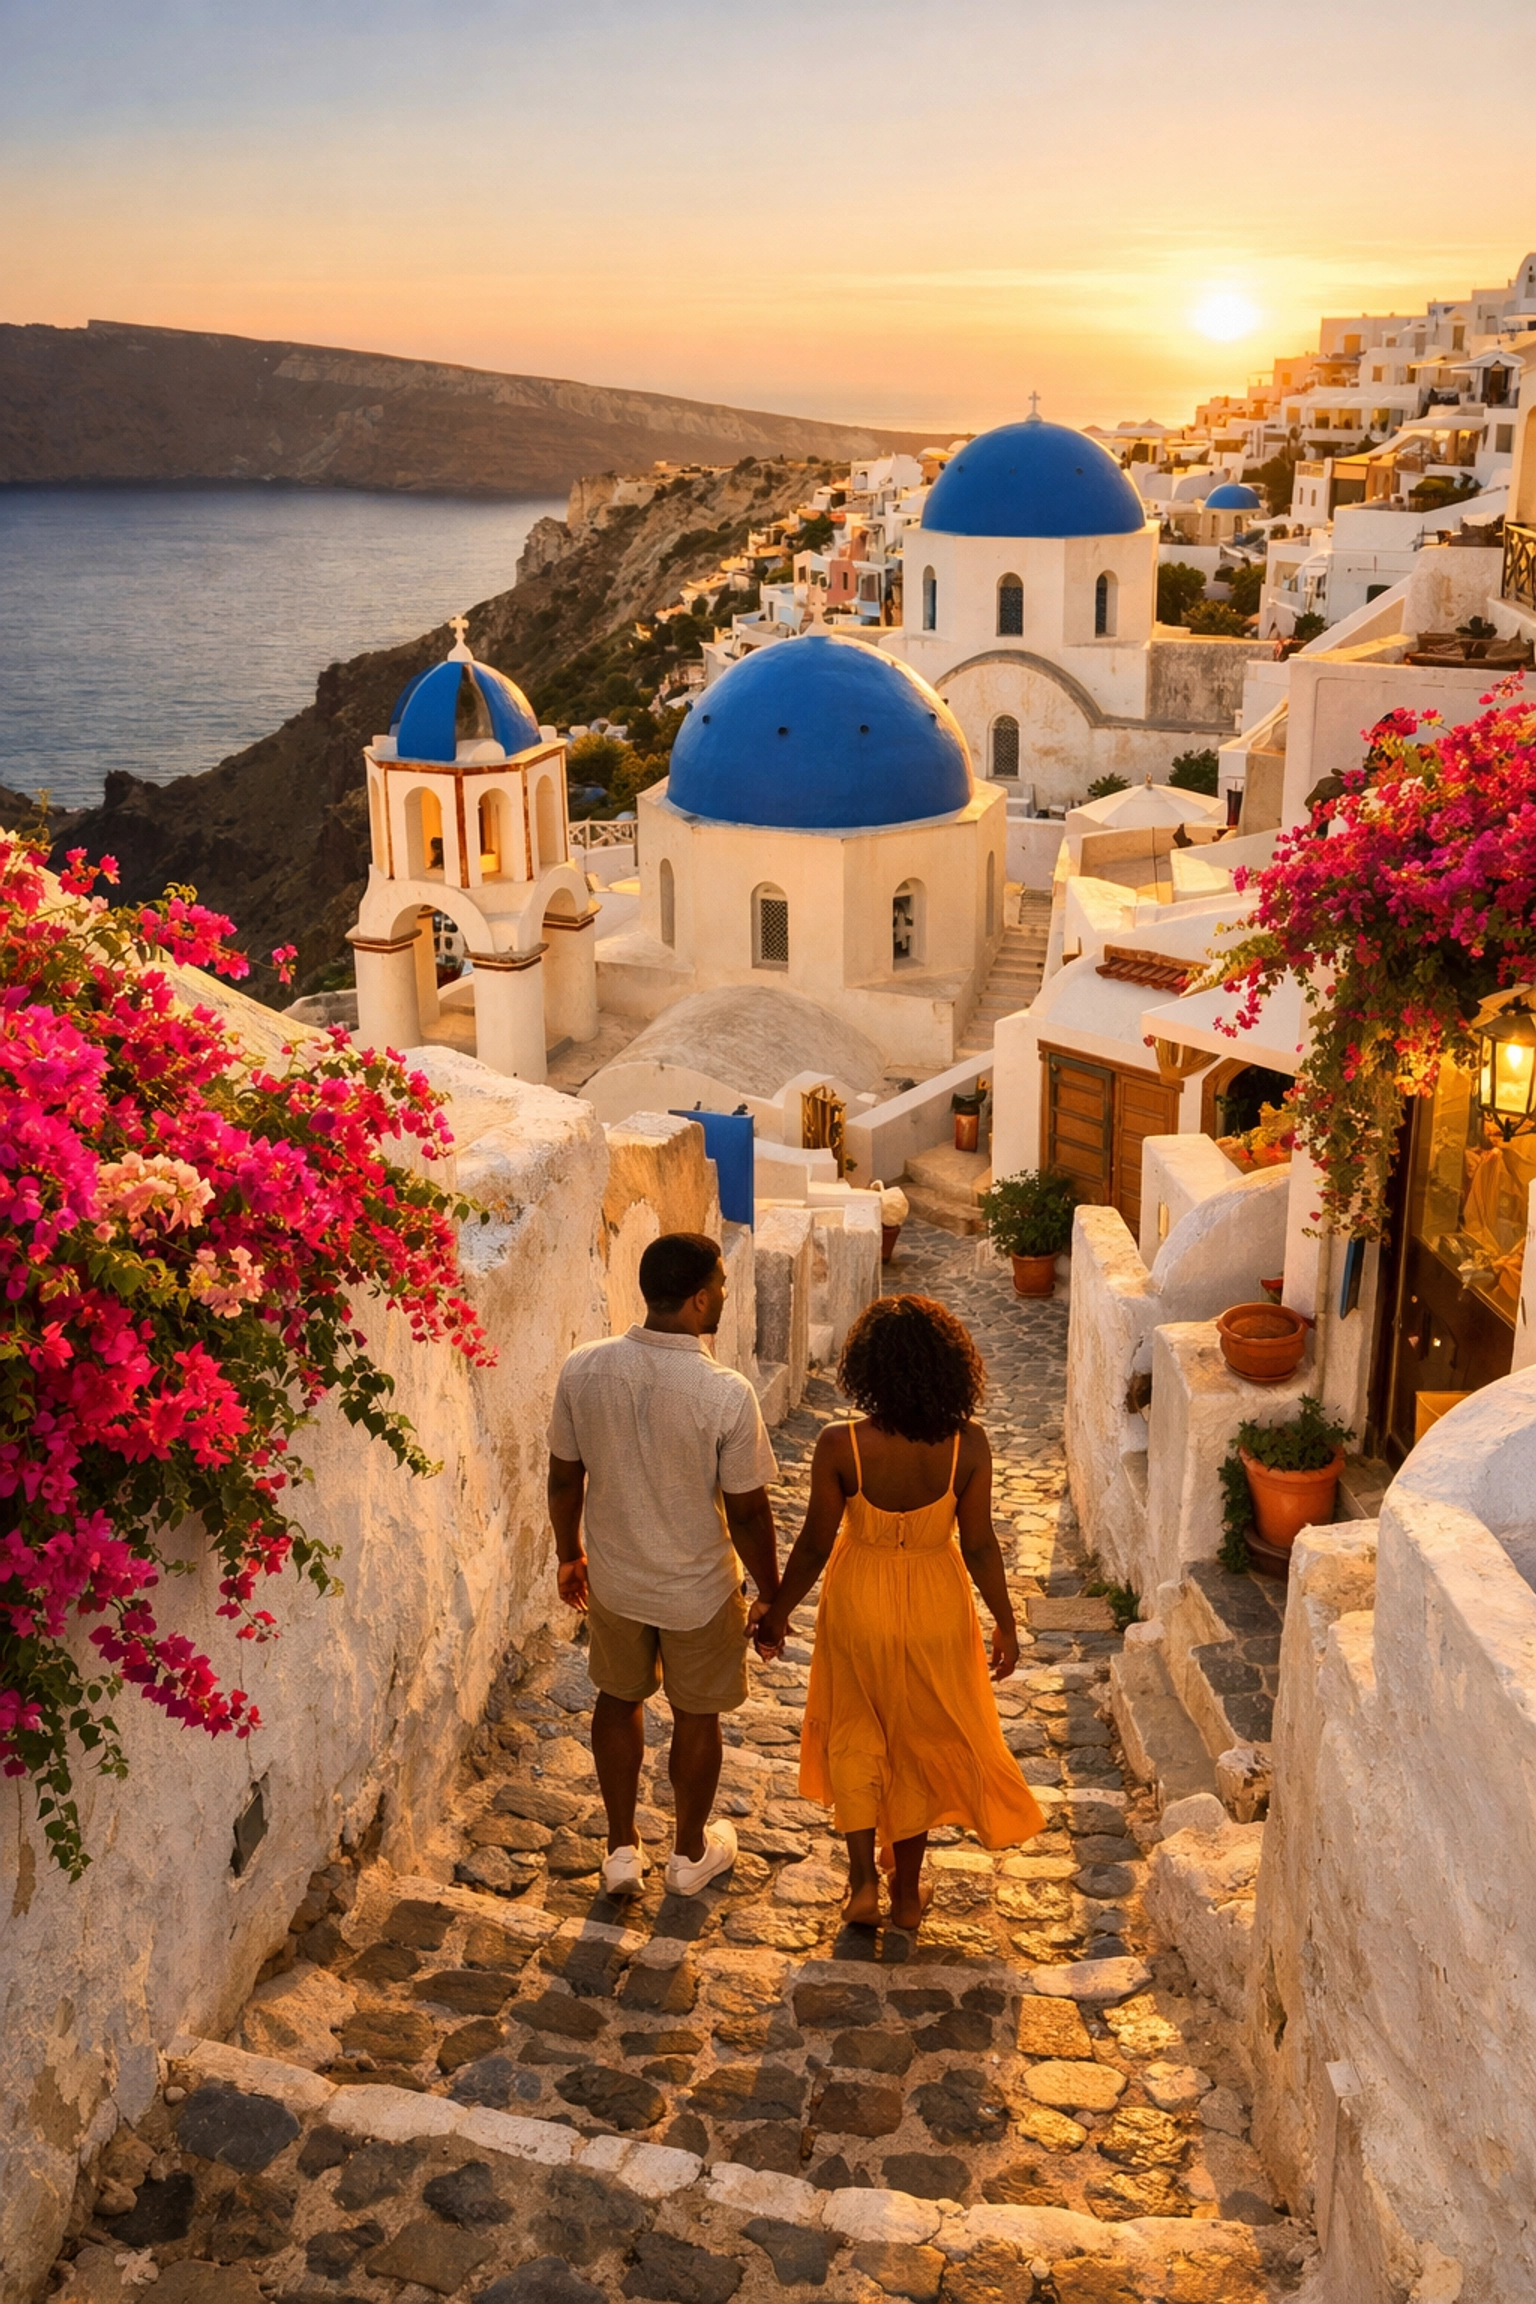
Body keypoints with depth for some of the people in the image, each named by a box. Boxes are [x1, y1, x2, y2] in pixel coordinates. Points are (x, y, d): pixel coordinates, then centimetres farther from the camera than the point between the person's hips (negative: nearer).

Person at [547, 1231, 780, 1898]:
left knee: (618, 1699, 26)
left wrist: (569, 1554, 14)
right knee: (696, 1715, 20)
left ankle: (621, 1848, 39)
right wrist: (771, 1594, -2)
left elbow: (564, 1478, -3)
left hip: (612, 1577, 3)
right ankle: (691, 1852, 40)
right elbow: (747, 1513, -18)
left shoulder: (583, 1368, -16)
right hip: (698, 1590, -3)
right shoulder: (726, 1394, -28)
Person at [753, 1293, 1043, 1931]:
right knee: (922, 1741, 22)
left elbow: (815, 1544, -14)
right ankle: (907, 1892, 36)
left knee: (855, 1735, 24)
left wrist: (778, 1611, 3)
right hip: (935, 1608, 1)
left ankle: (863, 1882, 23)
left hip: (859, 1605, -1)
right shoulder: (967, 1444, -21)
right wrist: (1005, 1623, 4)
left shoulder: (840, 1446, -24)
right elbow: (979, 1546, -12)